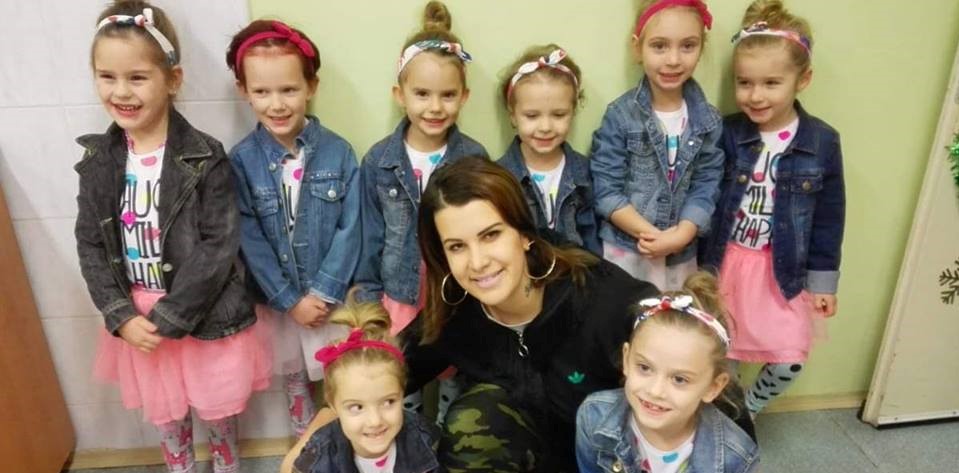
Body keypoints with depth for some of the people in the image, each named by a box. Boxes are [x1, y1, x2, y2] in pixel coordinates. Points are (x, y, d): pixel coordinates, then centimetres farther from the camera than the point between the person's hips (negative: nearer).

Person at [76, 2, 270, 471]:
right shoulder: (98, 161, -3)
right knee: (164, 414, 22)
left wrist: (169, 318, -18)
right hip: (137, 316, 4)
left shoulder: (205, 159, -16)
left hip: (206, 316, -3)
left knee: (216, 409, 17)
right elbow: (90, 245, 1)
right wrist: (122, 317, -10)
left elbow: (218, 248, -18)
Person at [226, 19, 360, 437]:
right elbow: (249, 240, -10)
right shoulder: (240, 161, -10)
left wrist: (323, 292, -15)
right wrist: (290, 299, -12)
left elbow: (350, 229, -10)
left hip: (333, 293, -1)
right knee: (293, 377, 20)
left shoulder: (338, 152, -11)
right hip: (277, 298, 1)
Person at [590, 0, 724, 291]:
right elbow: (607, 190, -12)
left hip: (682, 256, 3)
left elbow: (705, 187, -2)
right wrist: (653, 234, -19)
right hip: (624, 252, -3)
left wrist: (680, 235, -18)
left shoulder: (708, 120, 1)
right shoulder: (620, 115, -10)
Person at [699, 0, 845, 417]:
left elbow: (828, 218, -1)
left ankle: (746, 410, 33)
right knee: (720, 353, 11)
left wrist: (822, 281, 1)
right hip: (725, 262, 0)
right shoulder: (726, 134, -10)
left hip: (784, 269, 1)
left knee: (789, 361, 3)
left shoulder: (823, 142, -9)